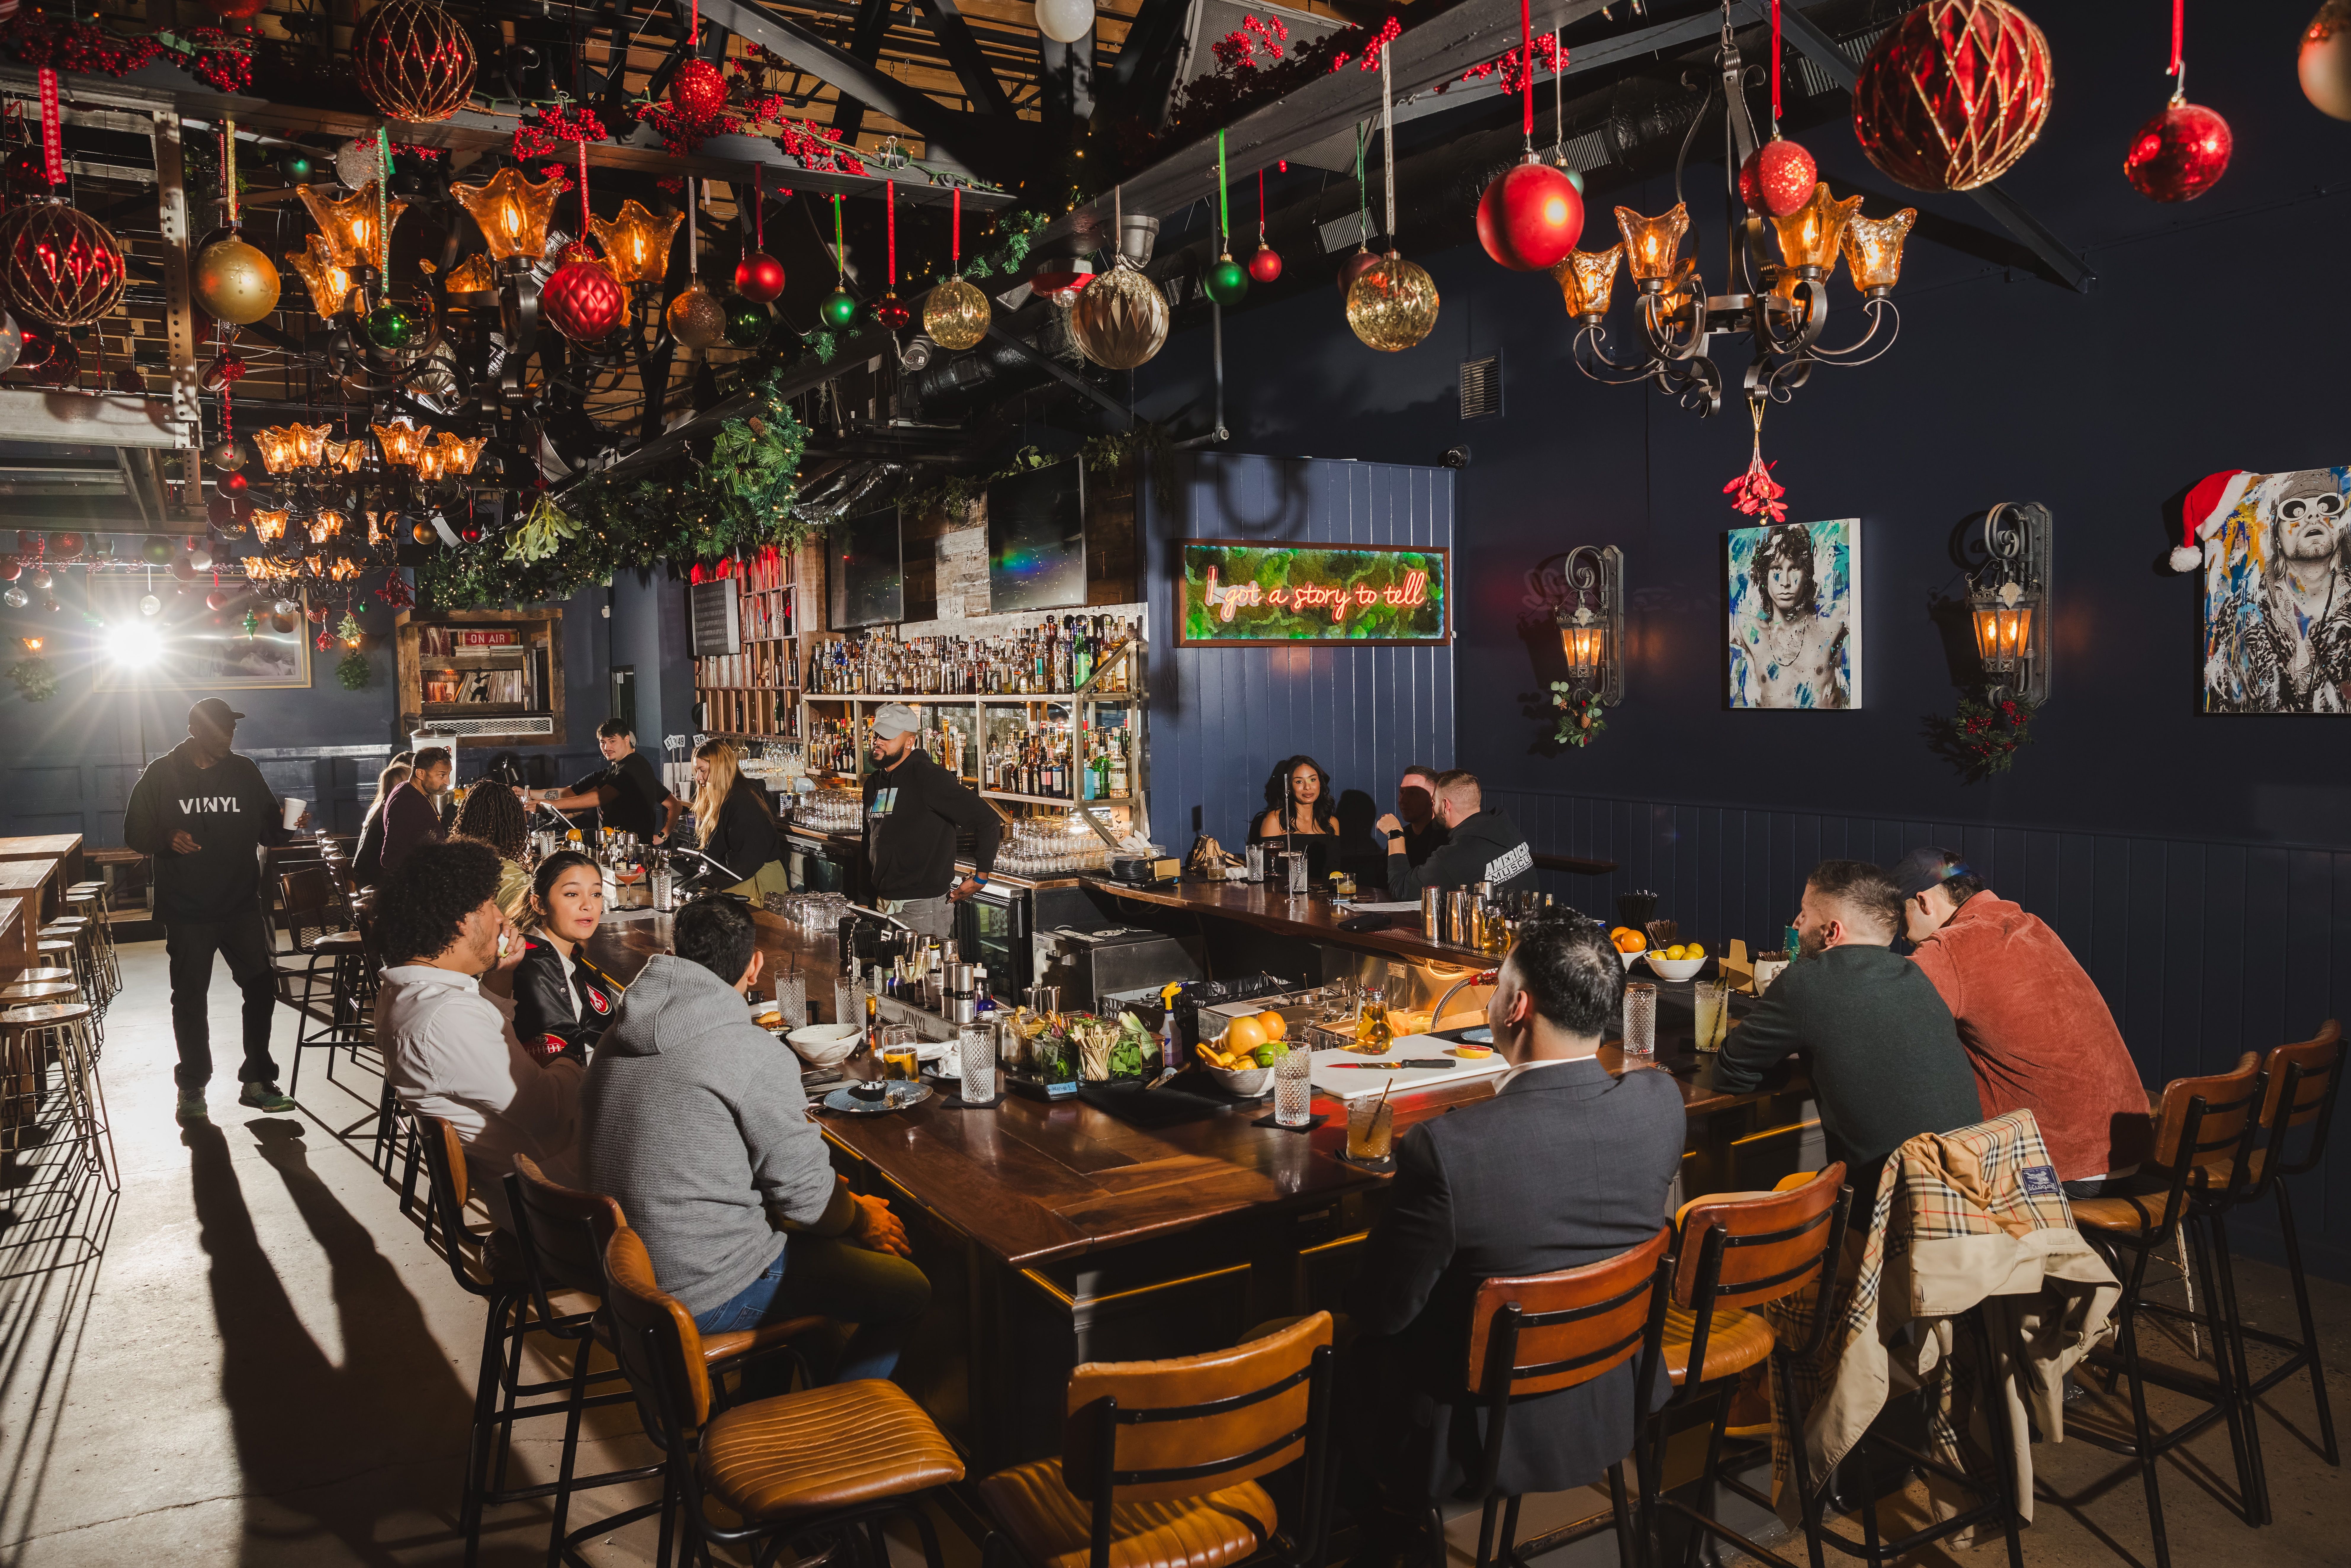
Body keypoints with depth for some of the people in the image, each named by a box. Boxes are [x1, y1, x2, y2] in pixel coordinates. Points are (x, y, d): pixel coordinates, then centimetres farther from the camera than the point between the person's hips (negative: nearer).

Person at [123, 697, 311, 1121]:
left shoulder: (244, 771, 7)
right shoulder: (161, 775, -2)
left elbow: (267, 829, 9)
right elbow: (135, 832, -1)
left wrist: (287, 824, -12)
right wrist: (168, 839, -20)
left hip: (242, 906, 3)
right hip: (187, 911, -2)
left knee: (262, 987, 1)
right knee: (190, 998, 7)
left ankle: (256, 1082, 15)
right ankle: (192, 1088, 22)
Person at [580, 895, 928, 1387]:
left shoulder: (618, 1035, 2)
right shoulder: (758, 1057, -22)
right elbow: (807, 1196, -16)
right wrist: (862, 1217, 5)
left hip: (625, 1269, 9)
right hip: (709, 1298, -8)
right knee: (910, 1291, 5)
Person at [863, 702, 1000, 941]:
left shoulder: (928, 776, -13)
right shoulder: (874, 783, 13)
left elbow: (986, 819, -17)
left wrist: (980, 877, -13)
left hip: (923, 906, -8)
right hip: (884, 902, 8)